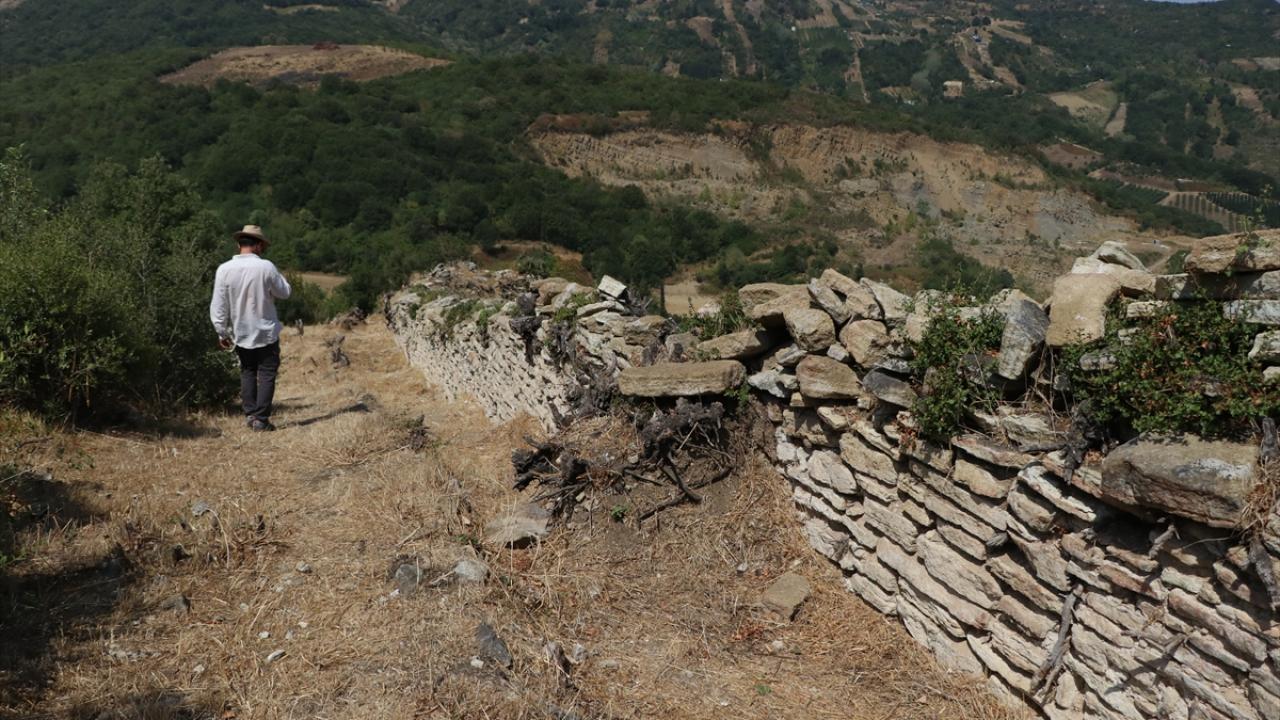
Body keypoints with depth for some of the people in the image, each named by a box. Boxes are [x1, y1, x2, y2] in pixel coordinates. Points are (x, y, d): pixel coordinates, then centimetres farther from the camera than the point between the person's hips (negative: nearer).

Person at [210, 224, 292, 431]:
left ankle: (250, 413, 13)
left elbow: (218, 305, -5)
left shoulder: (224, 269, -8)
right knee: (266, 374, 4)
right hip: (266, 332, -3)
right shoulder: (266, 267, -15)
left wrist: (222, 332, 3)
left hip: (240, 334, 3)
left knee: (247, 372, 18)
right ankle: (261, 418, 0)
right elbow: (284, 292, -2)